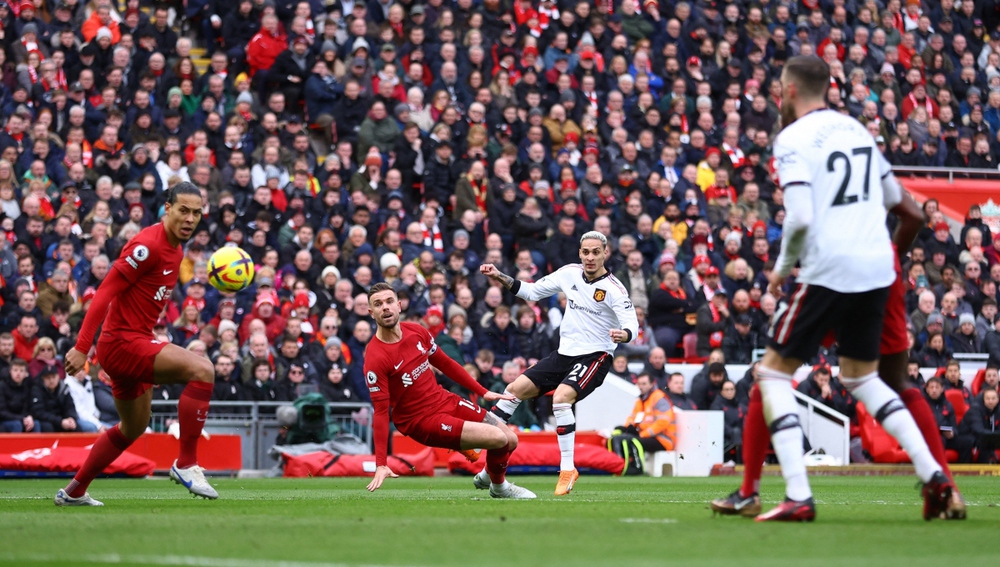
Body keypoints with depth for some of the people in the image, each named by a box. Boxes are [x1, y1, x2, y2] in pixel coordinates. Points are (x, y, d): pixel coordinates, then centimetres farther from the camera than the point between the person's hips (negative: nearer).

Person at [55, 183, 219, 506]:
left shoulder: (175, 250, 11)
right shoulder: (148, 245, -18)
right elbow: (105, 292, -21)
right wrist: (82, 347, -25)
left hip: (136, 341, 11)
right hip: (123, 342, -11)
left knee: (133, 428, 25)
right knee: (202, 369, -25)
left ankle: (73, 492, 36)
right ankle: (186, 464, -19)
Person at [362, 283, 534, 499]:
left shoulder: (416, 331, -2)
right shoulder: (375, 358, -22)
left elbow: (445, 363, 13)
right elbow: (381, 413, -22)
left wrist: (483, 392, 14)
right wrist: (380, 464, -26)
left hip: (446, 401, 7)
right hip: (422, 421, -7)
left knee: (511, 440, 8)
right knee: (498, 439, -17)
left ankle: (487, 477, 40)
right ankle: (499, 487, 13)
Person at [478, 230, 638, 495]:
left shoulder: (613, 289, -15)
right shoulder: (570, 273, 1)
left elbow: (632, 326, -22)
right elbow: (532, 291, 11)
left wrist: (624, 334, -45)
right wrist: (500, 277, 1)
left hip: (595, 356, -7)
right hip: (564, 353, 7)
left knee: (561, 397, -29)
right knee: (515, 390, 2)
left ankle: (568, 469, -18)